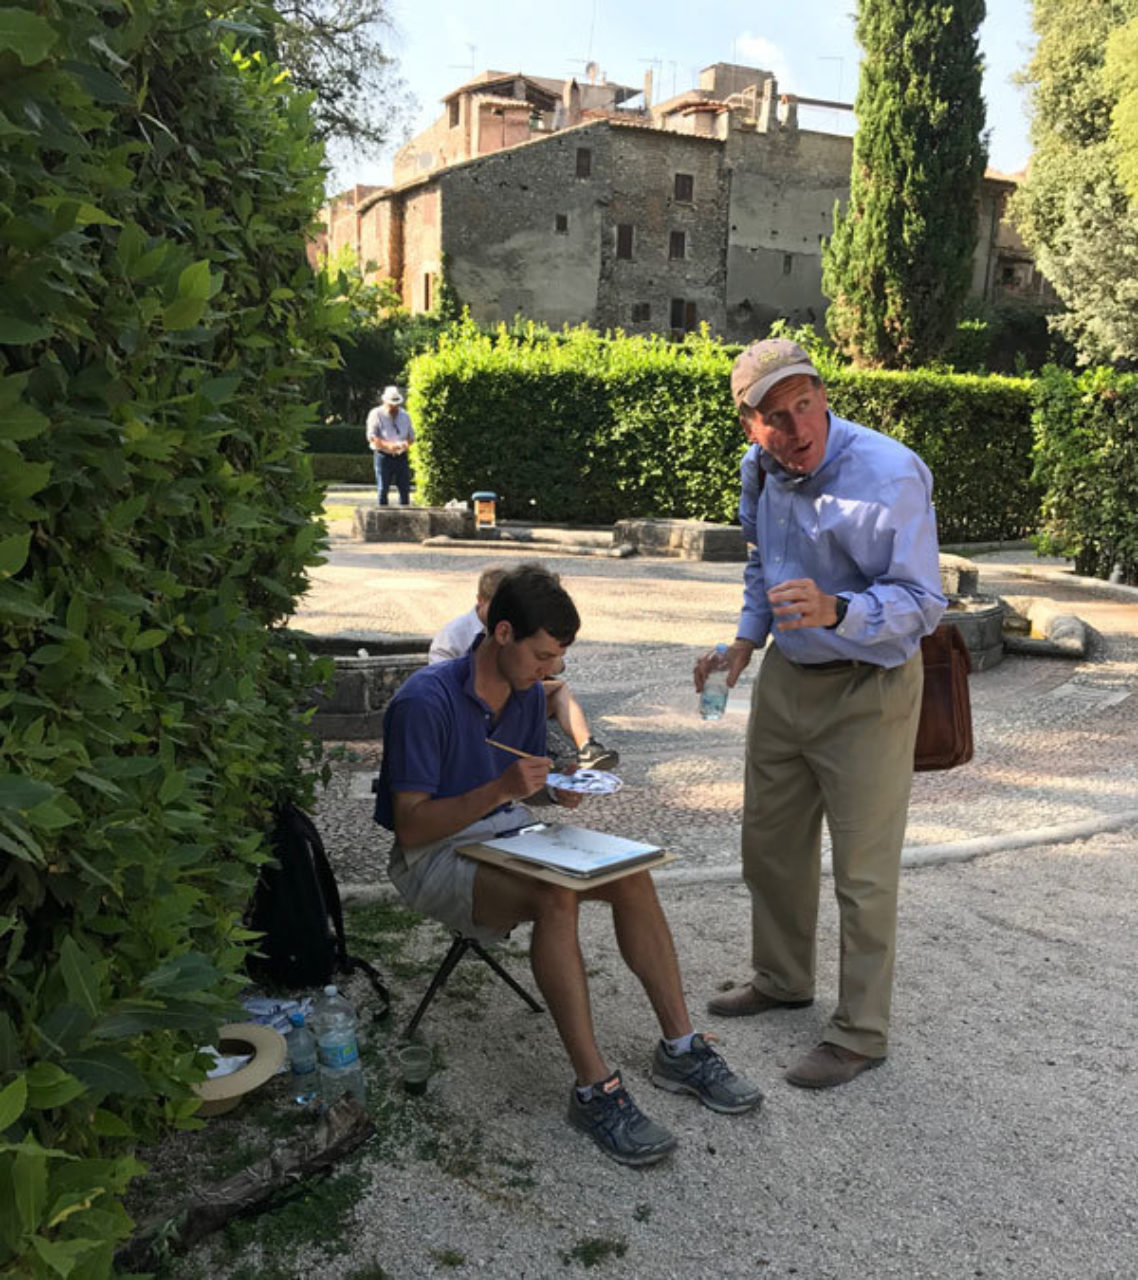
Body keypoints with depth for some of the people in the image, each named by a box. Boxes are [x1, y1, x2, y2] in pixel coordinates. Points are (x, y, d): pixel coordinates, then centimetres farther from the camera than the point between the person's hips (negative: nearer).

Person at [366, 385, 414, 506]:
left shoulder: (405, 415, 14)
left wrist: (407, 443, -8)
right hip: (384, 456, -4)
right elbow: (371, 437, -8)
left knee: (405, 488, 0)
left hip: (402, 456, 4)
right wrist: (387, 445, -22)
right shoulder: (376, 414, 0)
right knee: (383, 489, -3)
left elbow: (411, 436, 17)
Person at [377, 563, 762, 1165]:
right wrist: (502, 789, -32)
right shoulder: (425, 700, -22)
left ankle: (680, 1048, -8)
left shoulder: (529, 692, 2)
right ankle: (594, 1089, -28)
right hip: (434, 853, -7)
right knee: (555, 899, -34)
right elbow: (409, 826, -22)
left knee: (630, 874, -15)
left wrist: (558, 789, -7)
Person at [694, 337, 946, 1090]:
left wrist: (835, 610, -42)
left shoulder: (890, 476, -24)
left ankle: (861, 1033, 19)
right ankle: (783, 979, 41)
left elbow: (922, 602, -26)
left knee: (864, 870, 2)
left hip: (866, 692, -7)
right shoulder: (761, 470, 0)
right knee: (771, 843, 19)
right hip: (785, 679, 8)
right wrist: (746, 641, 9)